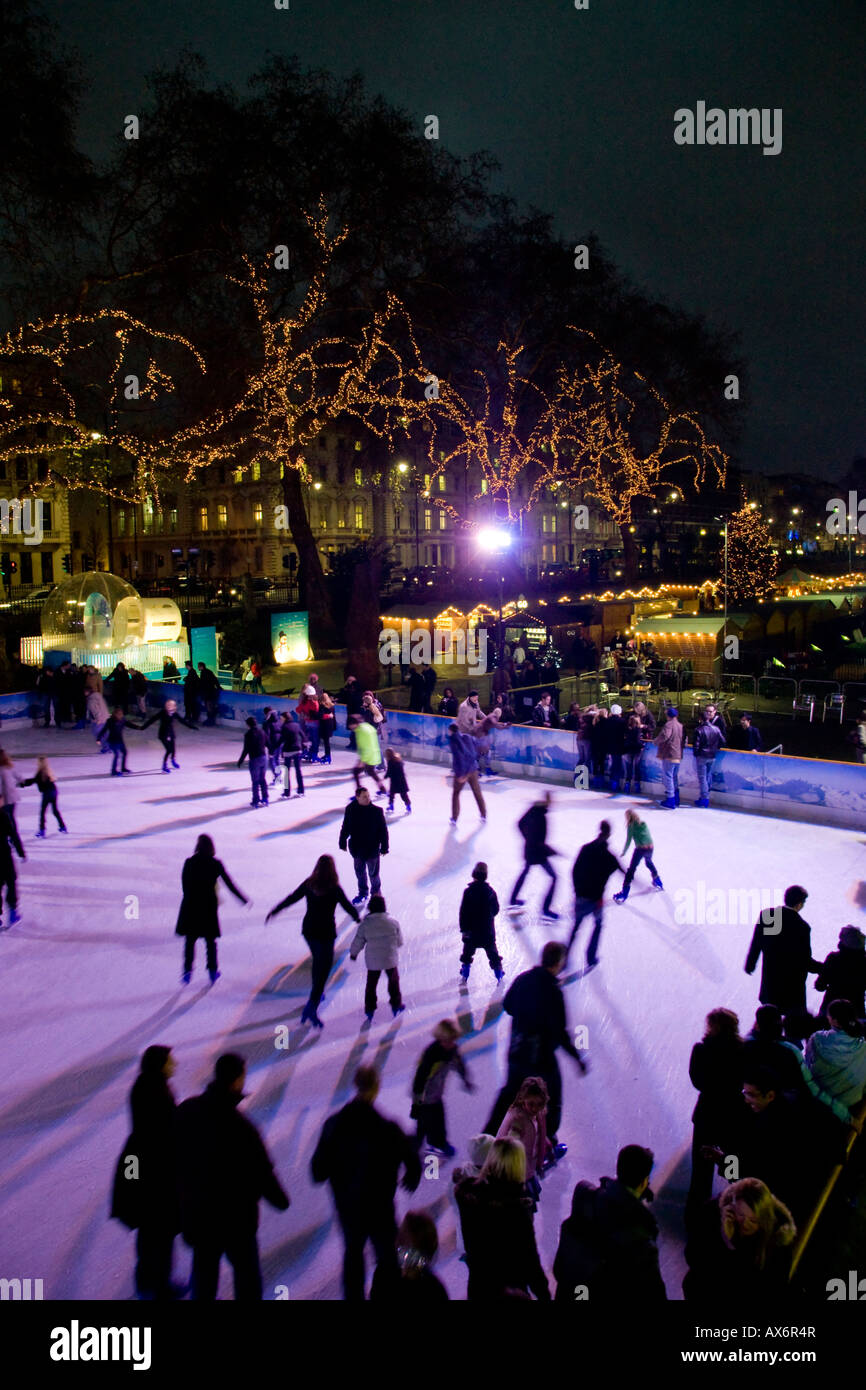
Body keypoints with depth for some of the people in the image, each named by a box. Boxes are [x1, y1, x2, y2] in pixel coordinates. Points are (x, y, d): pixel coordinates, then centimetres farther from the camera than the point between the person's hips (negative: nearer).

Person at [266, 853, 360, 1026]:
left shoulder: (308, 884, -5)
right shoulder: (334, 889, -17)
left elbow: (291, 898, 6)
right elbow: (348, 906, -7)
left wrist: (273, 911, 20)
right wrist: (358, 918, 15)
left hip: (308, 930, 6)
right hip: (326, 933, -5)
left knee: (318, 962, 28)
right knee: (323, 969, -1)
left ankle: (317, 994, 43)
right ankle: (311, 1008, -10)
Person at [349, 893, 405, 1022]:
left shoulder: (365, 923, -14)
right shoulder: (393, 922, -11)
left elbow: (358, 941, -4)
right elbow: (400, 941, -1)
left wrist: (353, 953, 15)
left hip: (372, 960, 0)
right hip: (390, 959, 0)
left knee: (371, 984, 15)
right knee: (393, 981, 22)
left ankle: (369, 1010, 20)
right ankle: (396, 1005, 31)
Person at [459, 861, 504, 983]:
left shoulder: (468, 891, -14)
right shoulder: (490, 891, -8)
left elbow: (463, 911, -12)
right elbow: (496, 909, 2)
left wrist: (463, 928, -4)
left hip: (471, 930, -1)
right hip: (488, 930, 1)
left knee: (468, 952, 16)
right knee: (492, 952, 14)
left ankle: (464, 974, 22)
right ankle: (499, 974, 16)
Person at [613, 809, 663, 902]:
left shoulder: (631, 826, -1)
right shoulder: (644, 824, 15)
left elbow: (629, 840, -4)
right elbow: (648, 836, 17)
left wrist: (623, 852, 2)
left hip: (640, 849, -6)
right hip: (650, 847, 6)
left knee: (631, 869, -3)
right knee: (649, 863, 35)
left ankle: (624, 893, -7)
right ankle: (658, 882, 50)